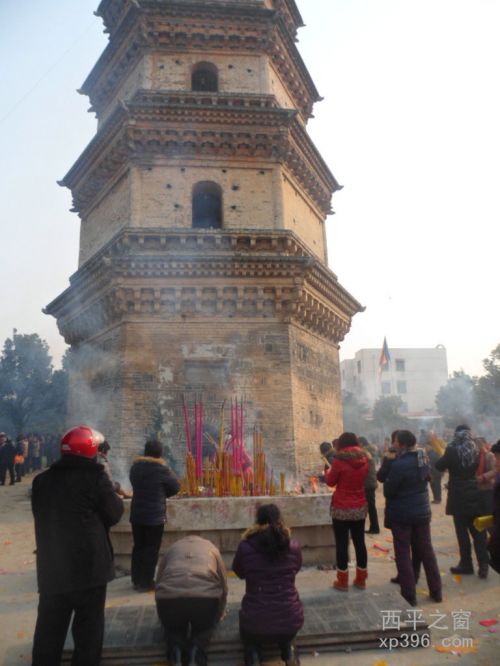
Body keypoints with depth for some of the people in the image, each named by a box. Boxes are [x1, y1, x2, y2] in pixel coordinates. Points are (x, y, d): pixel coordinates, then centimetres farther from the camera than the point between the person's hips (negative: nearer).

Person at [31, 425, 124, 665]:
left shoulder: (41, 480, 5)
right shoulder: (95, 477, -12)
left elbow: (42, 517, 18)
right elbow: (115, 513, -4)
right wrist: (111, 494, 12)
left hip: (51, 568, 5)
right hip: (89, 566, -5)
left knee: (49, 630, 15)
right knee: (88, 628, 9)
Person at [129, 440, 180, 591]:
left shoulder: (135, 467, 2)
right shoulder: (161, 468, -14)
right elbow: (175, 487, -3)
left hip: (137, 514, 6)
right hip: (155, 515, -5)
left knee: (138, 546, 14)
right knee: (151, 549, 3)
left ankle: (136, 580, 22)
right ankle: (146, 582, 8)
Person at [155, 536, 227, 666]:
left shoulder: (172, 548, 32)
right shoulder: (211, 548, 32)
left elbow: (158, 582, 35)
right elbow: (223, 586, 37)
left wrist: (163, 618, 51)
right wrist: (218, 616, 54)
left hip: (169, 597, 1)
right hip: (206, 598, 0)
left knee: (172, 626, 31)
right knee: (205, 627, 30)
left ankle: (175, 650, 2)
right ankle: (196, 651, 2)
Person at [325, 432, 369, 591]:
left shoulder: (340, 461, -16)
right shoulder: (363, 459, -2)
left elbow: (330, 482, -3)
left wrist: (328, 471, 15)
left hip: (341, 509, -5)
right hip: (360, 508, 5)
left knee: (342, 544, 4)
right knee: (359, 542, 13)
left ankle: (343, 582, 11)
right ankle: (361, 580, 22)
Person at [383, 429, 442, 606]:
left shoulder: (399, 464, -24)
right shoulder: (423, 459, -1)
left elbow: (388, 491, -17)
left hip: (401, 514, -7)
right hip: (422, 511, 7)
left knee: (403, 554, 5)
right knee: (426, 551, 18)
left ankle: (409, 595, 10)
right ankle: (436, 591, 26)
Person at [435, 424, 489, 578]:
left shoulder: (452, 450, -12)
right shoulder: (476, 450, 0)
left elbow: (440, 466, -3)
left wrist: (445, 455, 10)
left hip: (458, 495, -4)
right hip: (475, 494, 4)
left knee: (462, 531, 5)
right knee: (478, 530, 10)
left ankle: (466, 564, 11)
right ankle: (483, 565, 6)